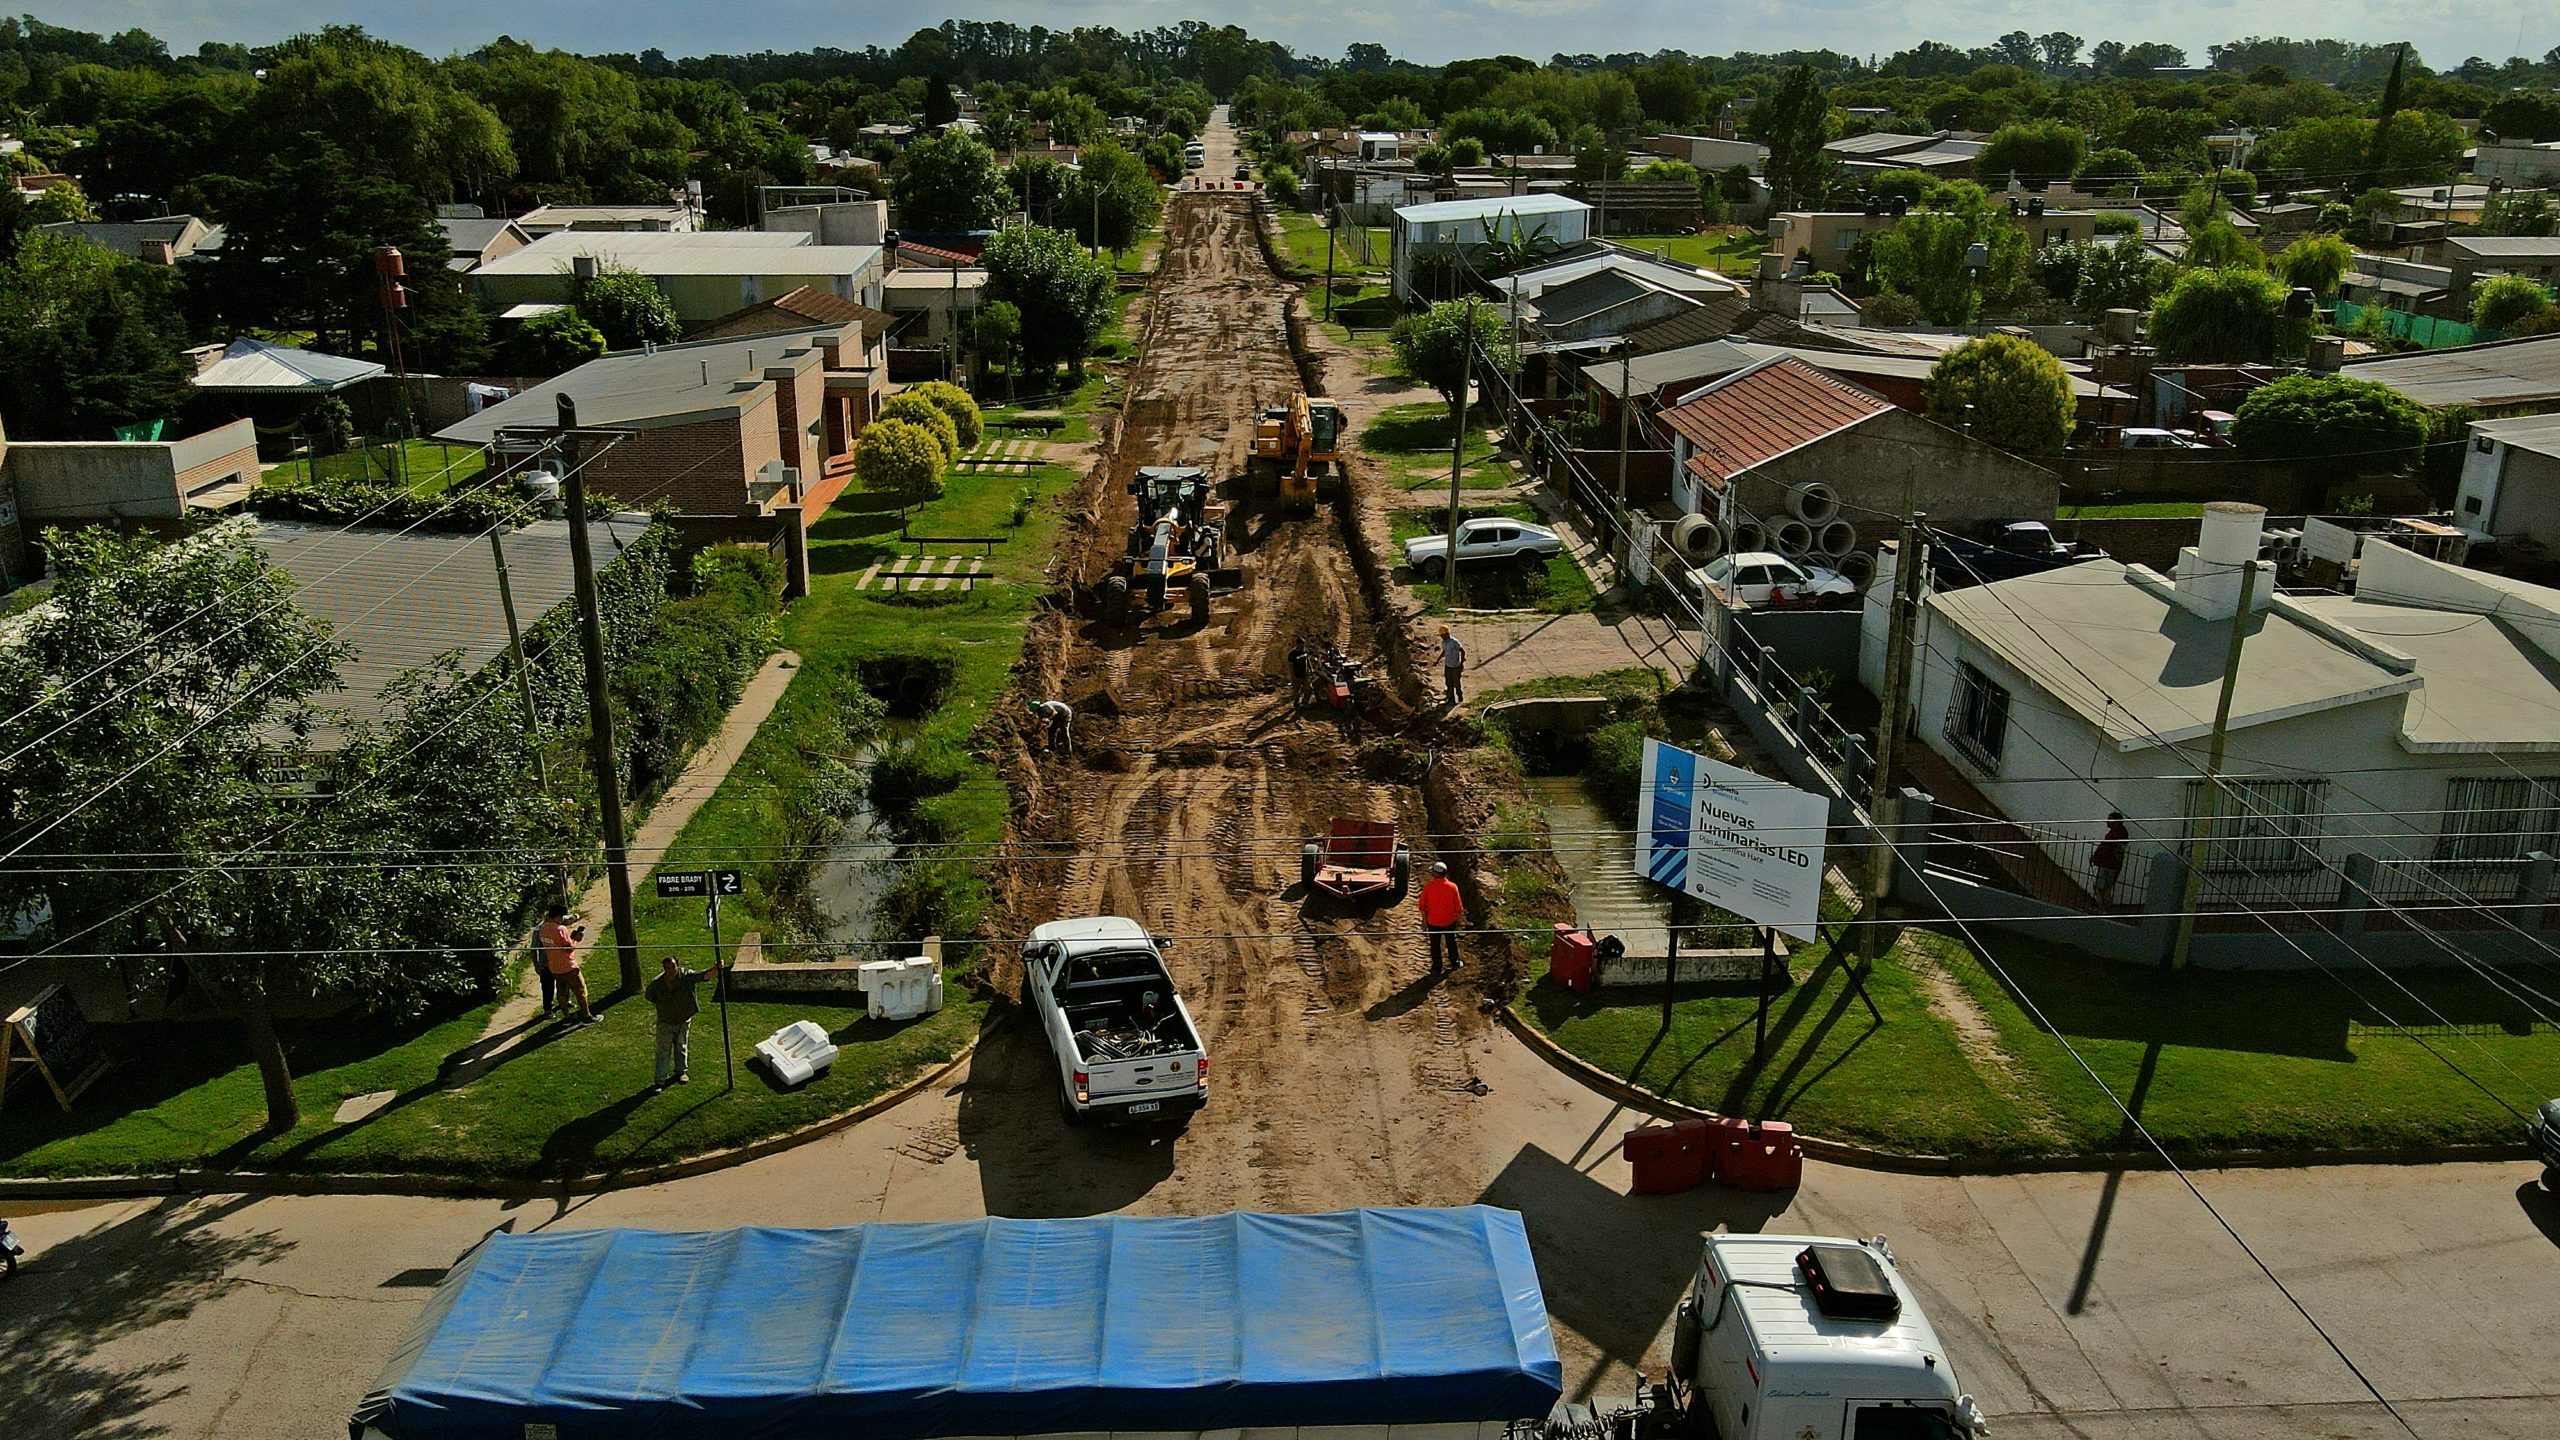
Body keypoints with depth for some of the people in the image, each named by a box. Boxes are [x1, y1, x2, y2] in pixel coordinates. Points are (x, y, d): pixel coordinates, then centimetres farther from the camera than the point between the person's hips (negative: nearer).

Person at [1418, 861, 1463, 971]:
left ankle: (1437, 966, 23)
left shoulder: (1428, 886, -17)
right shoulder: (1452, 886, -16)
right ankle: (1455, 963, 32)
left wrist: (1424, 919, 5)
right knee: (1452, 942, 20)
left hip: (1433, 921, -1)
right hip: (1449, 921, 1)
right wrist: (1460, 915, 11)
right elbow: (1458, 905, -7)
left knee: (1435, 944, 15)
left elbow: (1423, 905, -9)